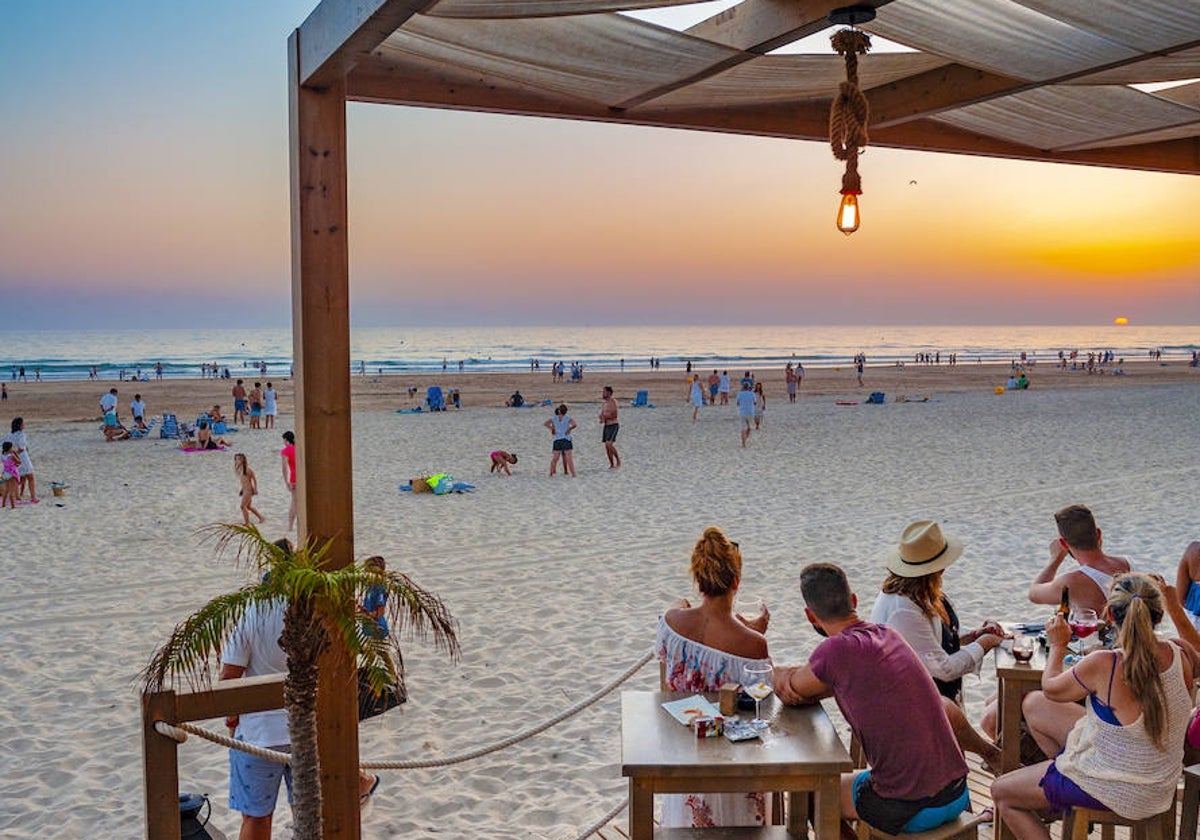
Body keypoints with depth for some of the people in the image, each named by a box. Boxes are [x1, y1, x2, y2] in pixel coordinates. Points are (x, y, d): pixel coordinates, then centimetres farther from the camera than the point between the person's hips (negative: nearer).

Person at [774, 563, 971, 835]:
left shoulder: (838, 649, -18)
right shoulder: (888, 634, 6)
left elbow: (787, 693, -2)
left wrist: (781, 673, 20)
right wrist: (797, 676, -1)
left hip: (909, 811, -7)